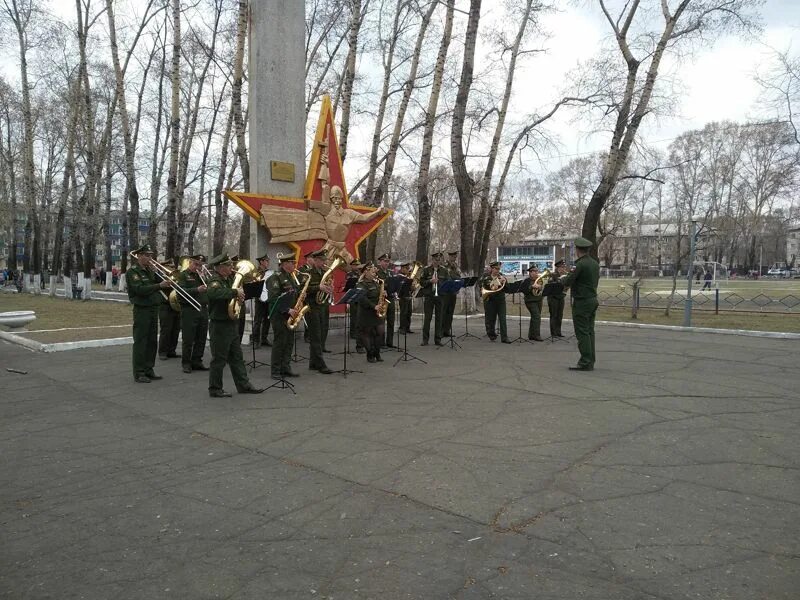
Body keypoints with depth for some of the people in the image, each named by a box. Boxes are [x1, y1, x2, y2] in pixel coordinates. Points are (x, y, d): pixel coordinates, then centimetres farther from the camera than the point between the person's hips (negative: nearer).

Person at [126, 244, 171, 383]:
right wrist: (159, 285, -27)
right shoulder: (133, 271, -9)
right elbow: (140, 289, -22)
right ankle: (139, 373, 1)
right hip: (142, 310, -8)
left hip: (153, 309, 8)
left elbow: (156, 284, 15)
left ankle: (148, 369, 20)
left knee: (152, 341, 11)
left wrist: (165, 281, -5)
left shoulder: (150, 270, 15)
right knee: (140, 342, -4)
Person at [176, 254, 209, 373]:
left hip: (203, 309, 6)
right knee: (188, 339, -1)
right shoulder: (183, 275, 0)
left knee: (201, 339, 8)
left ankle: (197, 361, 17)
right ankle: (186, 363, 8)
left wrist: (203, 278, -3)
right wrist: (197, 290, -25)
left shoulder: (201, 276, 19)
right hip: (189, 310, -6)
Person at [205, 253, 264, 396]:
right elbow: (214, 292, -40)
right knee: (219, 359, 1)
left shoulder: (229, 279, 10)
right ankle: (215, 389, 12)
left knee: (237, 357, 14)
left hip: (231, 324, 9)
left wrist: (240, 295, 0)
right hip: (220, 325, -9)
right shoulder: (215, 281, -16)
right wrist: (235, 292, -32)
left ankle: (243, 385, 23)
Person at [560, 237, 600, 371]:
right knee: (589, 332, 12)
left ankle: (585, 363, -2)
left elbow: (567, 282, -17)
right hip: (593, 299, 9)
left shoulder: (580, 264, -18)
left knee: (582, 333, -4)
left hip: (582, 302, -9)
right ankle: (590, 361, 17)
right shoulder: (595, 263, 9)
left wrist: (563, 278, 6)